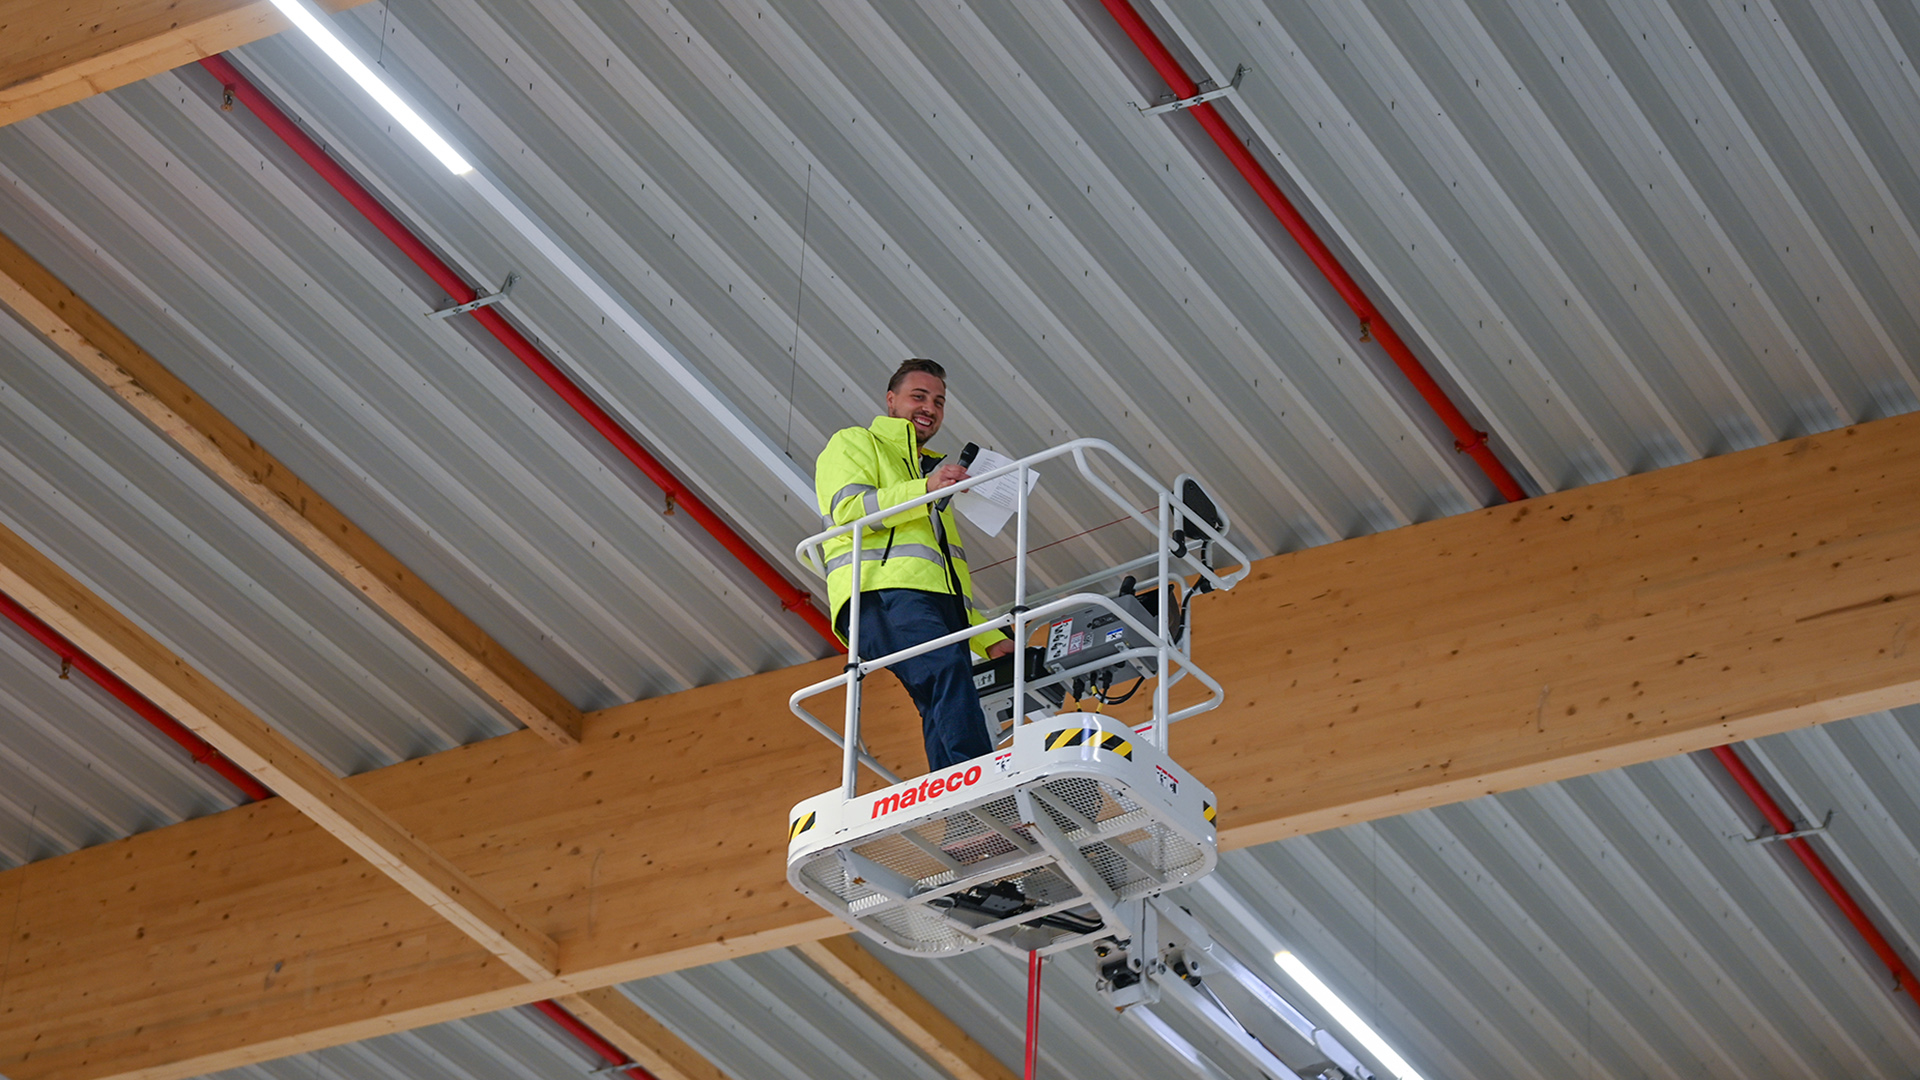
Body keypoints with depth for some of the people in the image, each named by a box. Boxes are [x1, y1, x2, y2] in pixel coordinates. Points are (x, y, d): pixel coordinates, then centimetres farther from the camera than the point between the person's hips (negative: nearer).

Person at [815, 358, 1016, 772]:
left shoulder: (932, 471, 41)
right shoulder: (854, 443, 20)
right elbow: (849, 509, -3)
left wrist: (989, 638, 25)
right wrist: (924, 490, -14)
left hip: (937, 600, 8)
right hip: (882, 595, -8)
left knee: (945, 707, -16)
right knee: (947, 667, -32)